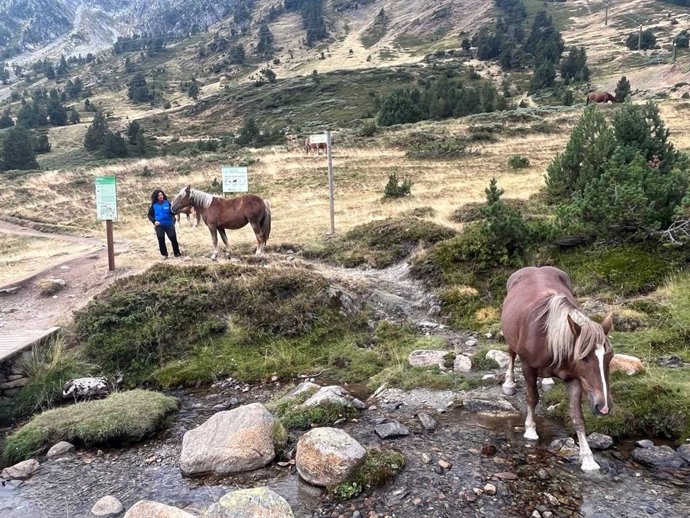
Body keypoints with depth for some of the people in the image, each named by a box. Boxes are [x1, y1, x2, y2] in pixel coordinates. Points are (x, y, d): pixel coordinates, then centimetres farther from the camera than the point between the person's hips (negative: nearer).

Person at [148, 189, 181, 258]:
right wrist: (154, 221, -9)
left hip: (169, 224, 0)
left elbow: (173, 212, 2)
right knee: (161, 240, 1)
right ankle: (164, 254, 15)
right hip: (159, 226, 0)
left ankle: (177, 253, 12)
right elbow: (150, 215, 8)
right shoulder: (154, 205, 1)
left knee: (173, 238, -2)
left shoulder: (167, 203, 0)